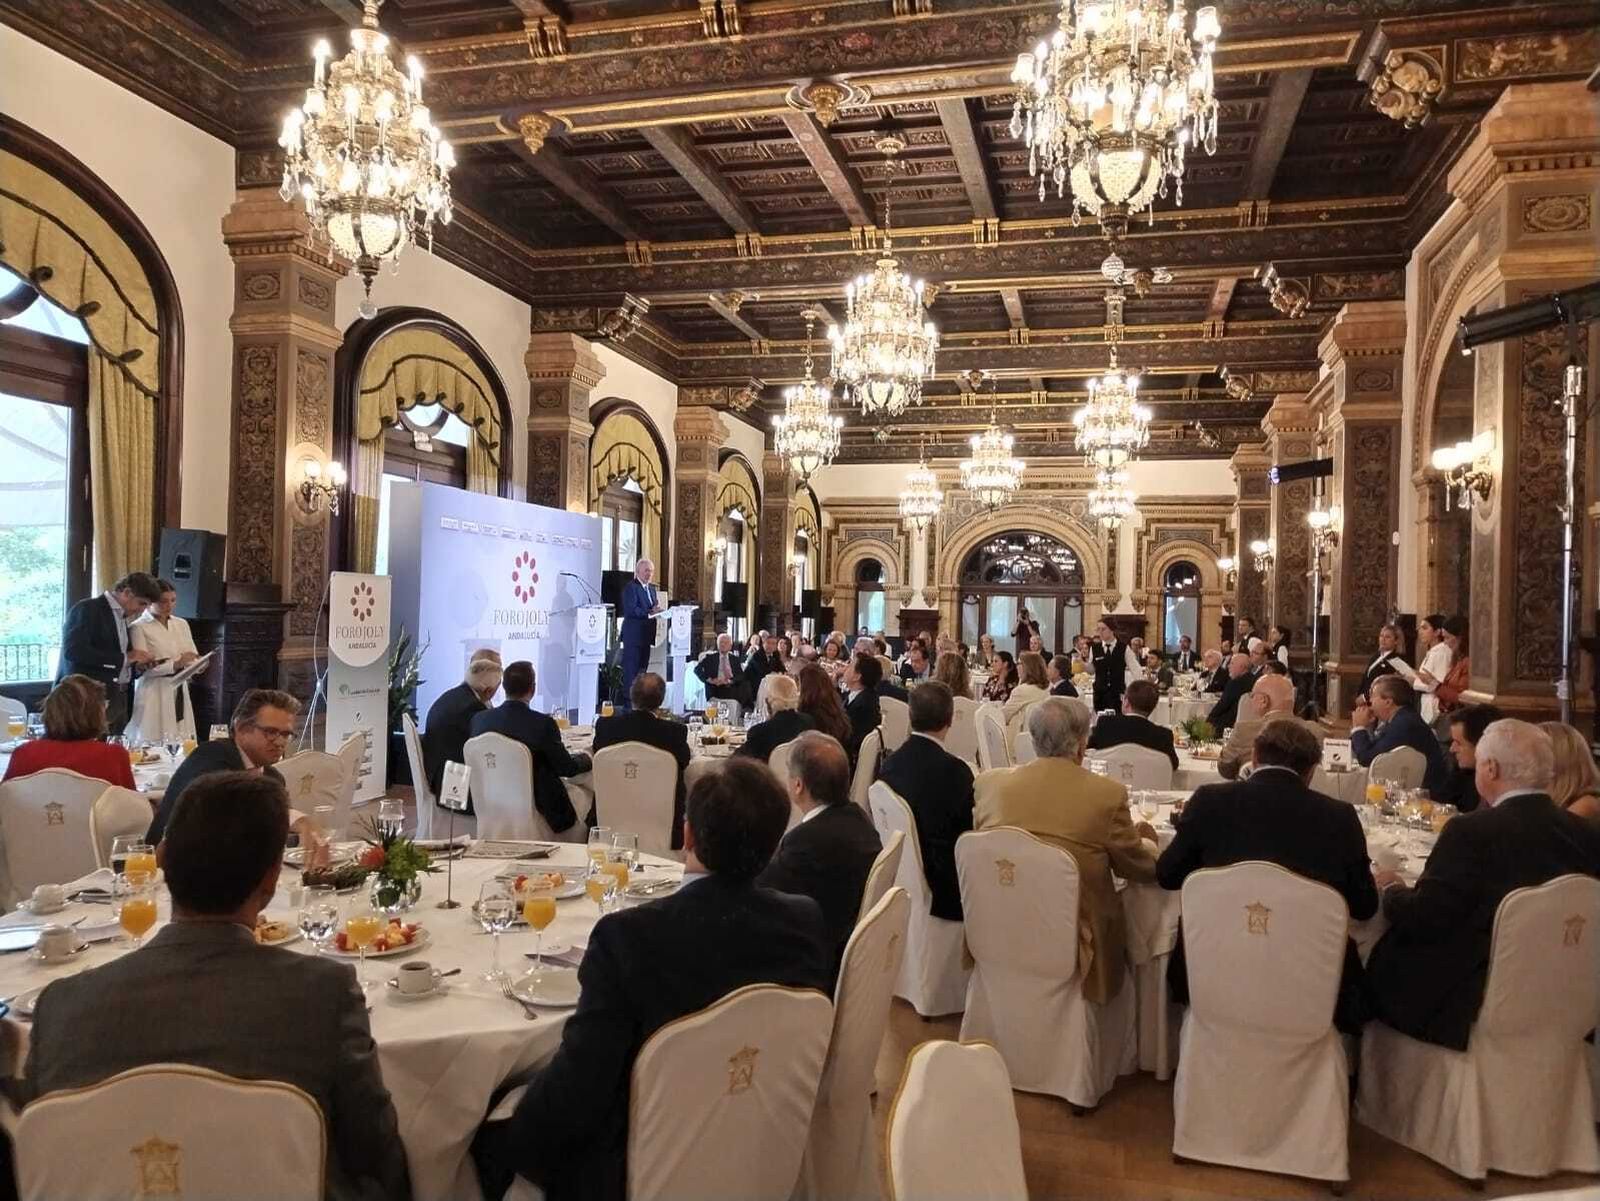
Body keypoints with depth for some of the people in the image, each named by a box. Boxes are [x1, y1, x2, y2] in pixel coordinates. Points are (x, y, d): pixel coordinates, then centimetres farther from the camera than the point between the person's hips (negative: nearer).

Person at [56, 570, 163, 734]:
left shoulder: (121, 617, 18)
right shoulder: (87, 610, -7)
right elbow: (74, 651, -21)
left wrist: (136, 662, 4)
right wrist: (124, 658, -19)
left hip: (117, 700, 8)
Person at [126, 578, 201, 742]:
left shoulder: (181, 624, 14)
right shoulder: (138, 627, -4)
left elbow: (194, 659, 12)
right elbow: (142, 668, -12)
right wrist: (175, 665, -24)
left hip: (180, 694, 5)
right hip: (154, 695, -5)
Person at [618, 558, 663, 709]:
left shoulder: (651, 588, 19)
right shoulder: (631, 587, -9)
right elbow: (630, 610, -19)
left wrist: (657, 610, -3)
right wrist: (649, 613, -24)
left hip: (646, 635, 9)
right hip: (633, 635, -9)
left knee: (642, 669, 12)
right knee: (631, 669, -6)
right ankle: (628, 700, -4)